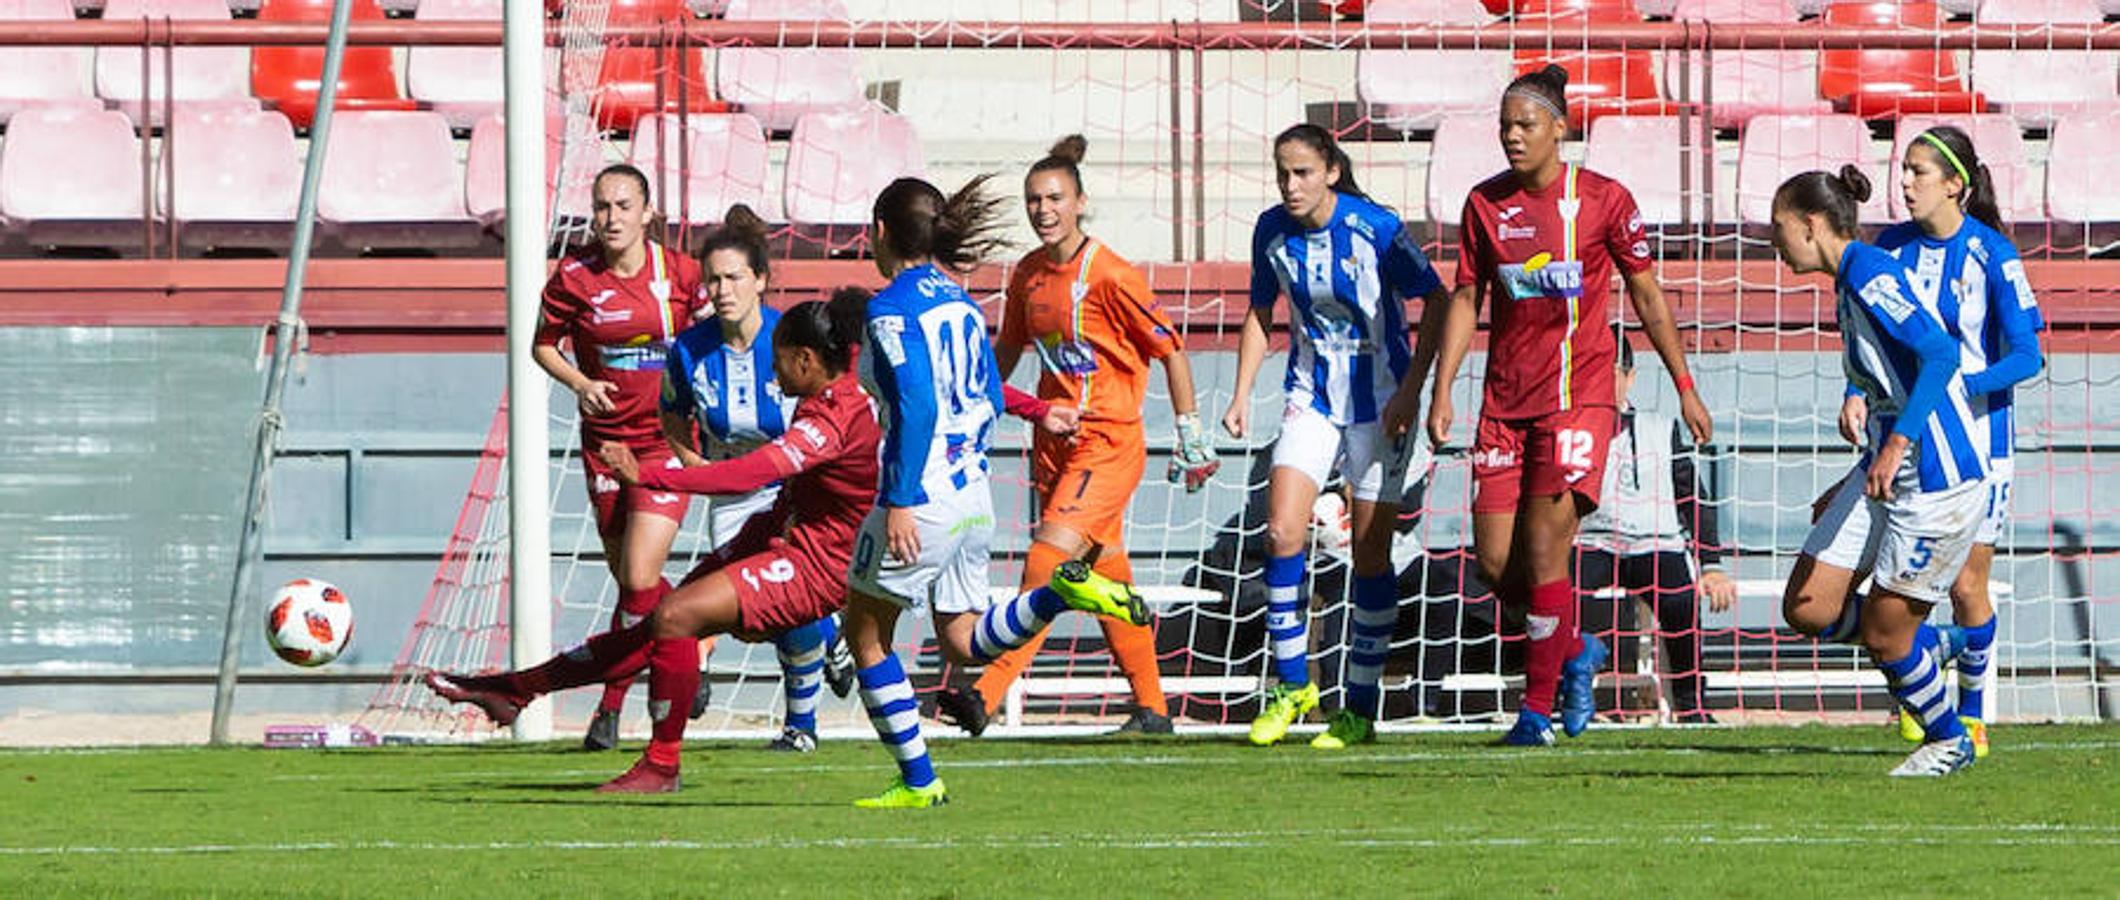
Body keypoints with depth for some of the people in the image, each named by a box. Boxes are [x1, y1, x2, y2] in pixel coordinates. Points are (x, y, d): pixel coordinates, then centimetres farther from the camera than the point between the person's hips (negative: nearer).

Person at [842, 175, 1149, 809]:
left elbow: (915, 407, -22)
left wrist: (899, 501, -23)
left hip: (923, 499, -8)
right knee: (963, 642, 14)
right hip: (973, 493, 8)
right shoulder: (960, 302, 11)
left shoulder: (892, 309, -13)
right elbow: (990, 399, 15)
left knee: (865, 633, 9)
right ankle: (1063, 591, -9)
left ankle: (918, 781, 9)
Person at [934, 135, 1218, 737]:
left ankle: (987, 696, -26)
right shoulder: (1028, 274, 7)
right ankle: (1151, 709, 23)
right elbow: (1006, 352, 21)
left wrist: (1191, 437, -4)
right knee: (1105, 575, 12)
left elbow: (1170, 350, -6)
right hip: (1054, 439, 7)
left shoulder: (1110, 276, -13)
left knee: (1049, 562, -18)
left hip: (1109, 443, -7)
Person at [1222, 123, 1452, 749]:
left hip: (1378, 403, -4)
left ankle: (1361, 708, 7)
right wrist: (1242, 396, 7)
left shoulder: (1375, 229, -16)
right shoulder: (1272, 231, -3)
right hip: (1312, 399, 4)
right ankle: (1292, 685, 3)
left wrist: (1411, 390, -16)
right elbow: (1261, 313, 13)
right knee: (1282, 534, -12)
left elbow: (1439, 303, -10)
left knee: (1370, 554, -2)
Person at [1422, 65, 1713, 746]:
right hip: (1505, 402, 4)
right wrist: (1442, 391, 4)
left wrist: (1686, 388, 7)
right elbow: (1466, 299, 12)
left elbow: (1647, 296, 5)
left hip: (1578, 394, -4)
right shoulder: (1486, 203, 5)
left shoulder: (1604, 200, -4)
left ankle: (1540, 705, -4)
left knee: (1545, 544, -14)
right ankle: (1575, 651, 26)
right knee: (1495, 563, -1)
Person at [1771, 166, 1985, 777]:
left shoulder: (1870, 275, -16)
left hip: (1938, 476, -10)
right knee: (1807, 609, 4)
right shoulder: (1850, 282, 14)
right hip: (1888, 469, 10)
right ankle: (1920, 649, 26)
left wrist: (1898, 444, -35)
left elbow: (1941, 353, -28)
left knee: (1885, 633, 1)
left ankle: (1949, 742, 23)